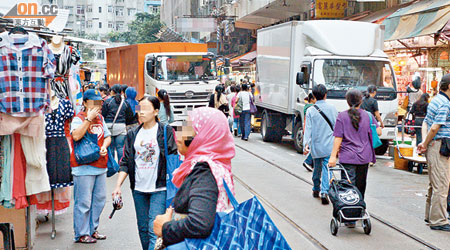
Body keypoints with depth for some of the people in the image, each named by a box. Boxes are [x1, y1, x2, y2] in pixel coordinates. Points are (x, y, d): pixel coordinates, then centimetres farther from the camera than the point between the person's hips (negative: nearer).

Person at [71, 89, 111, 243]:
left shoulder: (100, 118, 14)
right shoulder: (78, 119, -9)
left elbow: (107, 136, 20)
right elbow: (76, 136, -26)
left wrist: (104, 147, -1)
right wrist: (89, 118, -24)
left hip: (100, 165, 8)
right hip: (84, 167, -8)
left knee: (99, 199, 13)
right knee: (83, 202, -3)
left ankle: (92, 230, 25)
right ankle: (81, 234, 6)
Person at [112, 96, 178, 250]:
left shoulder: (166, 132, -2)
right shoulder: (133, 134, 9)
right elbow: (125, 162, 10)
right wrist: (118, 186, 2)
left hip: (159, 188, -4)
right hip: (138, 189, 5)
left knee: (154, 229, -11)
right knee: (143, 229, 12)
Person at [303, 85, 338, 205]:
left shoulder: (310, 110, -3)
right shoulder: (332, 108, -1)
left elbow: (308, 128, -8)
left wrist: (306, 143, -12)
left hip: (315, 146, 1)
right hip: (329, 145, -1)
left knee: (317, 168, 17)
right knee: (327, 168, -3)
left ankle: (316, 189, 32)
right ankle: (324, 191, -17)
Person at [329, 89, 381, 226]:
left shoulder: (342, 116, -5)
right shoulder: (368, 115, 2)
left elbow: (338, 138, -8)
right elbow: (379, 132, 3)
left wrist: (333, 156, -7)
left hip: (347, 158, -3)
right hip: (364, 157, 3)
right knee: (361, 186, 17)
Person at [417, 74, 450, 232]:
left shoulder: (436, 100, 16)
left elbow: (426, 123, 14)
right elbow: (435, 128, -20)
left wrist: (424, 141, 0)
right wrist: (426, 144, -8)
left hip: (432, 147, 10)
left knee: (434, 184, 18)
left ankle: (430, 216, 27)